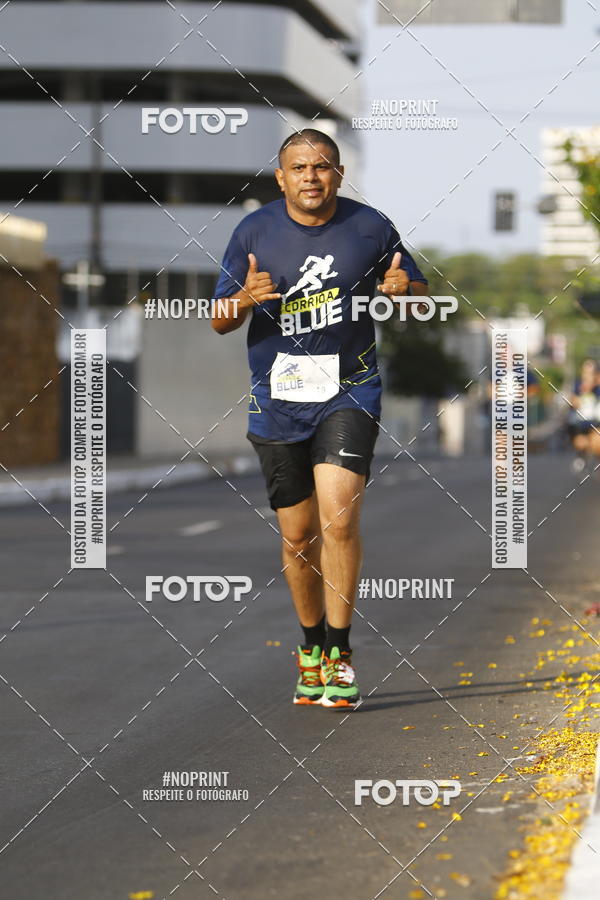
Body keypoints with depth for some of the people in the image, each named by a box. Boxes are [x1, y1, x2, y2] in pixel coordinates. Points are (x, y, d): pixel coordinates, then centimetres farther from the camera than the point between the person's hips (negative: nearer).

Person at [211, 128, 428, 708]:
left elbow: (420, 296, 9)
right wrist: (245, 300, -19)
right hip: (277, 398, 2)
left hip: (349, 391, -2)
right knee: (296, 535, 7)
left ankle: (340, 652, -10)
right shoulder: (254, 232, -1)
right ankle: (311, 646, 27)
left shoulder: (370, 227, -2)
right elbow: (219, 321, 4)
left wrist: (403, 289, -15)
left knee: (338, 514, -19)